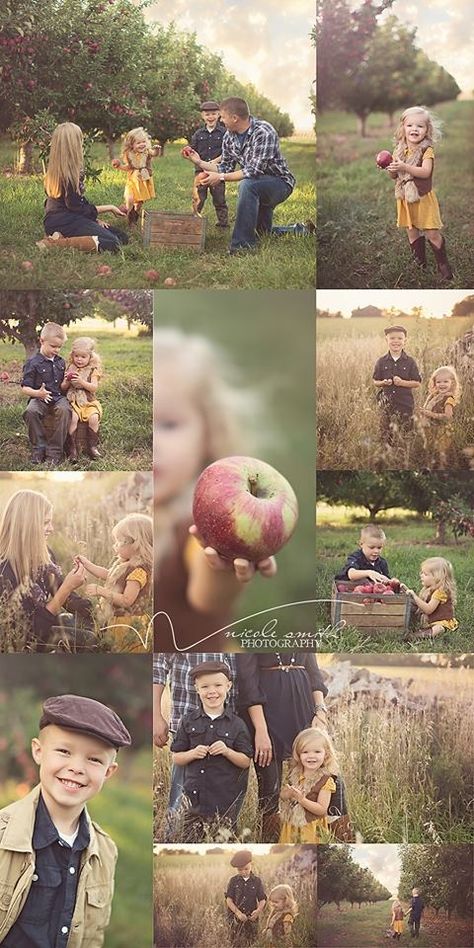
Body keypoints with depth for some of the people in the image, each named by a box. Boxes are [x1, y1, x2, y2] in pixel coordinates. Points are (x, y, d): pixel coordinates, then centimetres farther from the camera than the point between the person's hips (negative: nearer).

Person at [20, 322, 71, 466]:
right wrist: (37, 393, -24)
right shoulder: (33, 363, -4)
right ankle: (38, 449, -18)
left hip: (58, 397, 3)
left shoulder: (61, 362, 13)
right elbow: (25, 388, -6)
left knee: (64, 409, -32)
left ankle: (54, 452, -25)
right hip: (39, 398, -3)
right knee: (30, 411, -36)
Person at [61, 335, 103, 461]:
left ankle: (92, 446, -11)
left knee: (94, 417, -27)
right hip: (73, 401, 0)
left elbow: (94, 387, -9)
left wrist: (82, 382, -24)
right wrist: (67, 381, -12)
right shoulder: (70, 369, 9)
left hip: (89, 402, 0)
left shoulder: (92, 371, 3)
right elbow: (63, 388, 10)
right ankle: (73, 448, -21)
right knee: (73, 417, -28)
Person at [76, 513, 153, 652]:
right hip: (119, 623, 10)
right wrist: (87, 564, 22)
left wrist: (101, 591, -26)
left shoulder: (139, 570, -23)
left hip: (130, 625, -10)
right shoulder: (125, 564, 8)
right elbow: (108, 574, 26)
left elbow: (126, 600, -28)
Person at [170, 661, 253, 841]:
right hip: (194, 798, 1)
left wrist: (227, 751, -15)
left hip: (226, 800, -1)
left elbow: (246, 761, 1)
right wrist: (193, 753, -12)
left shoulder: (236, 724, 1)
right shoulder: (188, 722, 5)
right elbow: (176, 758, 7)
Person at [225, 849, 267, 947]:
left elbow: (262, 900, 1)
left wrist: (258, 910, -21)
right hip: (235, 917, -1)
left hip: (251, 917, 1)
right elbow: (229, 899, -4)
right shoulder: (233, 881, 0)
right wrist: (238, 913, -19)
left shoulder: (257, 881, 1)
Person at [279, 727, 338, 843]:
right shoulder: (294, 774, 3)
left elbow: (322, 809, -18)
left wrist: (302, 799, -28)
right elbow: (282, 796, 11)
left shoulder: (325, 780, -13)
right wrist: (286, 794, -12)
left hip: (311, 830, -5)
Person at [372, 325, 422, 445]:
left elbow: (417, 383, -1)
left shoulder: (410, 362, -2)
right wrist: (383, 383, -14)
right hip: (386, 404, 1)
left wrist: (402, 382, -17)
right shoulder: (381, 362, 2)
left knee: (406, 433, 3)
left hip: (405, 404, -1)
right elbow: (375, 381, 8)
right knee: (386, 434, 5)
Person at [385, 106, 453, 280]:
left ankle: (442, 264, 15)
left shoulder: (427, 150, -13)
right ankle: (420, 262, 28)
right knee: (412, 233, 13)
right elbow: (394, 176, 8)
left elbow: (425, 172, -27)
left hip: (424, 198, -5)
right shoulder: (399, 151, 3)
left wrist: (404, 167, -36)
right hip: (405, 199, 5)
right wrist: (389, 168, -14)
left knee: (432, 234, -2)